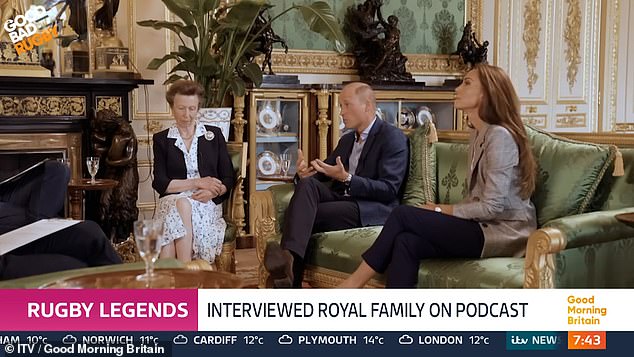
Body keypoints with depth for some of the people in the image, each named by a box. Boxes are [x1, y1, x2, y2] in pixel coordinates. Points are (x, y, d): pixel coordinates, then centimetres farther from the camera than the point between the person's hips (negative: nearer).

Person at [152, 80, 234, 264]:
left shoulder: (214, 135, 15)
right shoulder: (161, 139, 14)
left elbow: (228, 179, 11)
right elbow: (160, 183, 2)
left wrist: (212, 192, -11)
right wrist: (197, 183, -8)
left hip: (207, 203, 0)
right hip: (172, 201, 0)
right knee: (181, 206, -36)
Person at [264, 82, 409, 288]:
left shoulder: (393, 137, -2)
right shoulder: (346, 140, 24)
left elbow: (389, 190, -12)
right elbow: (323, 171, 17)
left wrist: (346, 179, -23)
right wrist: (304, 172, -8)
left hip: (373, 209, -6)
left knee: (307, 214, -28)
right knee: (307, 184, -25)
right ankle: (289, 257, -44)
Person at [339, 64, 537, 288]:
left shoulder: (499, 136, -14)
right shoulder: (479, 135, 17)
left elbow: (493, 206, -19)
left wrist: (442, 210, -8)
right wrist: (442, 211, -1)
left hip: (504, 233, -8)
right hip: (484, 227, 8)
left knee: (403, 215, -16)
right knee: (407, 242, -18)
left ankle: (354, 283, -3)